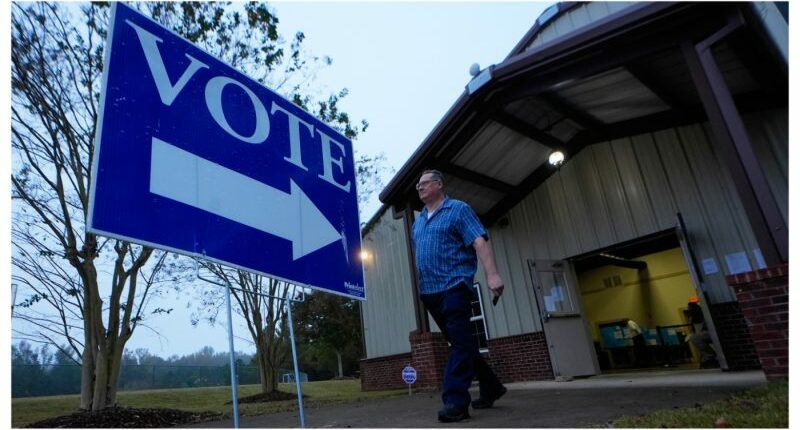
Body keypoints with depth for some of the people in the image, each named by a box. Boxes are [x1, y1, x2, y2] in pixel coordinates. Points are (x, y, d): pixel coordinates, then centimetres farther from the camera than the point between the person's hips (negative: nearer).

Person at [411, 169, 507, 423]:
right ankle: (490, 388, 26)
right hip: (430, 291, 8)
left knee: (461, 342, -10)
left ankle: (456, 401, -10)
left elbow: (479, 242, -12)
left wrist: (491, 274, -23)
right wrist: (420, 287, 18)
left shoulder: (458, 209, 0)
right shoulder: (418, 223, 20)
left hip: (454, 285, -7)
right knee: (460, 343, 12)